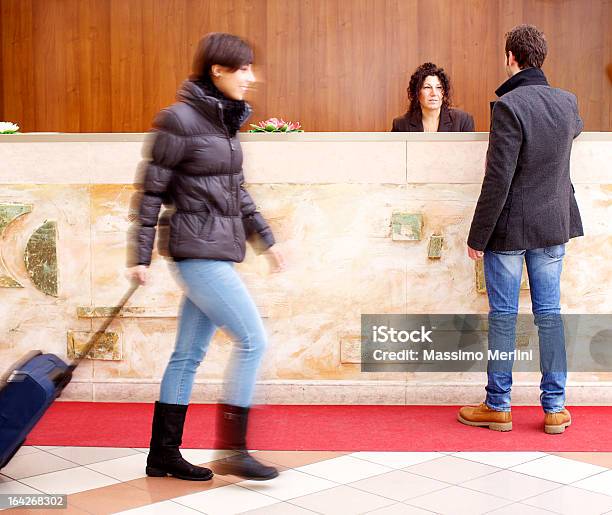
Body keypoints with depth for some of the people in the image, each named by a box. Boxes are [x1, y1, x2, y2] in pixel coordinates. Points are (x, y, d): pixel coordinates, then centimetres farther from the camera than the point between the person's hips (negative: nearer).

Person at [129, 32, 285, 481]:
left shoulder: (225, 121, 13)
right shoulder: (180, 120, -12)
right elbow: (151, 191, -10)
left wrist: (265, 238, 18)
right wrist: (142, 257, -9)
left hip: (218, 251, 8)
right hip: (200, 249, -8)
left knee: (189, 354, 11)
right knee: (253, 339, -8)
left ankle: (164, 453, 20)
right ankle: (233, 450, 3)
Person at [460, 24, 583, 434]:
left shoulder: (509, 107, -19)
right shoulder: (567, 102, 2)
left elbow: (498, 180, -21)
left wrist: (478, 236, -14)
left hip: (509, 229, -5)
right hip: (553, 227, 6)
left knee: (503, 316, 4)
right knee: (550, 314, 10)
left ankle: (498, 406, 14)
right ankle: (555, 408, 15)